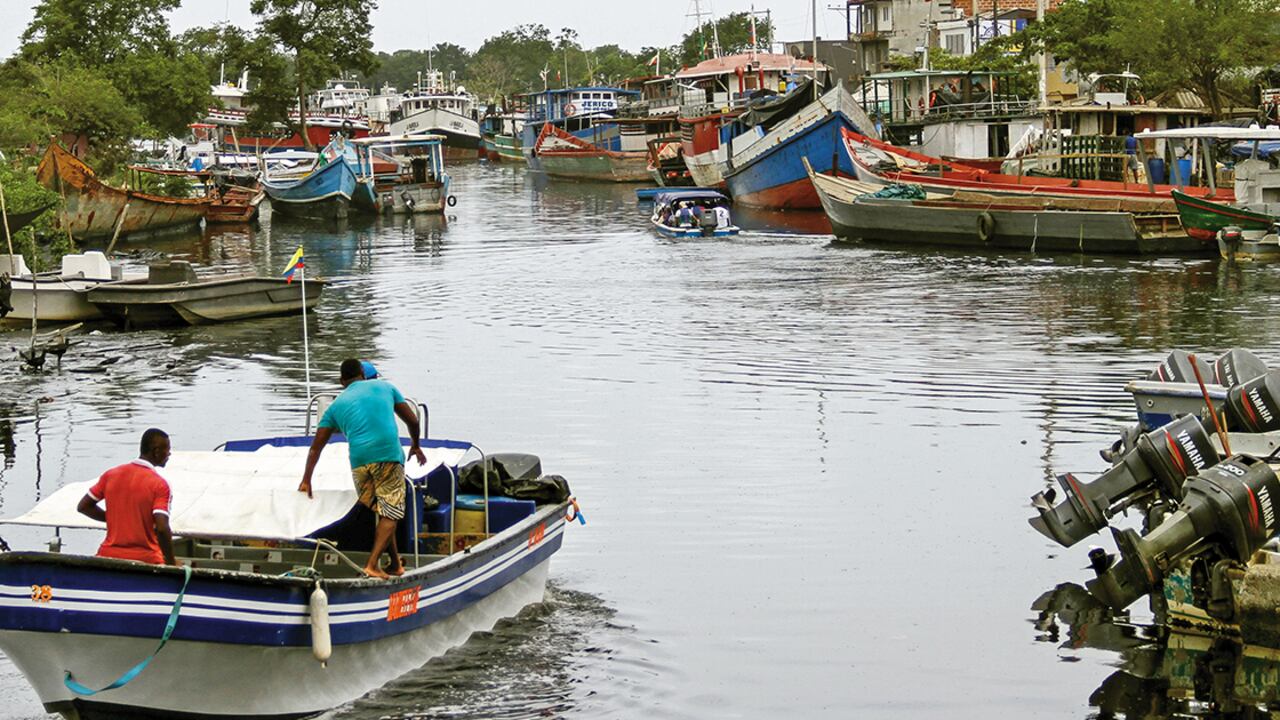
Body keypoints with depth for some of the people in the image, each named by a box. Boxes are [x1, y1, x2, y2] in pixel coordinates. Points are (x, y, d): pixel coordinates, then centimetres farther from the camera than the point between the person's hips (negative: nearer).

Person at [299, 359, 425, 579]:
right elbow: (412, 420, 19)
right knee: (390, 514, 1)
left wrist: (306, 481, 21)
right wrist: (415, 445, 36)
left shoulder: (336, 406, 20)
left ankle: (396, 564, 22)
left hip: (359, 461, 3)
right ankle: (372, 564, -13)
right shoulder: (384, 387, 18)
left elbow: (316, 447, 17)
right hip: (389, 455, -2)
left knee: (382, 513, 18)